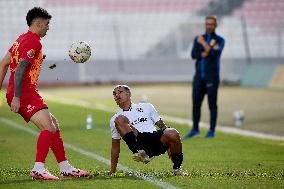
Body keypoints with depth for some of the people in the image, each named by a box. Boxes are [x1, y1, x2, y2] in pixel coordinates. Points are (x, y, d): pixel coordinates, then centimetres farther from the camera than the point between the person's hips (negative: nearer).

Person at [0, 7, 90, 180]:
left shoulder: (23, 39, 19)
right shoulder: (34, 42, -12)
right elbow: (20, 70, -20)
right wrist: (16, 97, -23)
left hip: (21, 94, 11)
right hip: (25, 94, -11)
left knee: (54, 124, 13)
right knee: (49, 128, -19)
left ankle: (65, 168, 16)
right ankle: (38, 169, -24)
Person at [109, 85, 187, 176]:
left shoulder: (146, 107, 24)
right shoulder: (115, 119, 23)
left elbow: (162, 126, 22)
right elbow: (115, 147, 23)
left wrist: (170, 146, 8)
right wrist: (112, 171, 19)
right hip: (138, 144, -1)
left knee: (172, 133, -32)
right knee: (120, 120, -21)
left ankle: (177, 168, -7)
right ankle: (140, 152, -32)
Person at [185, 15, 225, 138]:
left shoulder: (220, 40, 2)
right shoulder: (198, 39, 13)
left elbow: (214, 54, -15)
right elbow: (193, 55, -1)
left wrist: (203, 43, -10)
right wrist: (207, 53, -13)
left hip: (212, 76, -4)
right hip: (199, 76, 4)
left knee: (212, 104, -3)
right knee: (196, 103, 3)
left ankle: (212, 131, 2)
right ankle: (195, 129, 12)